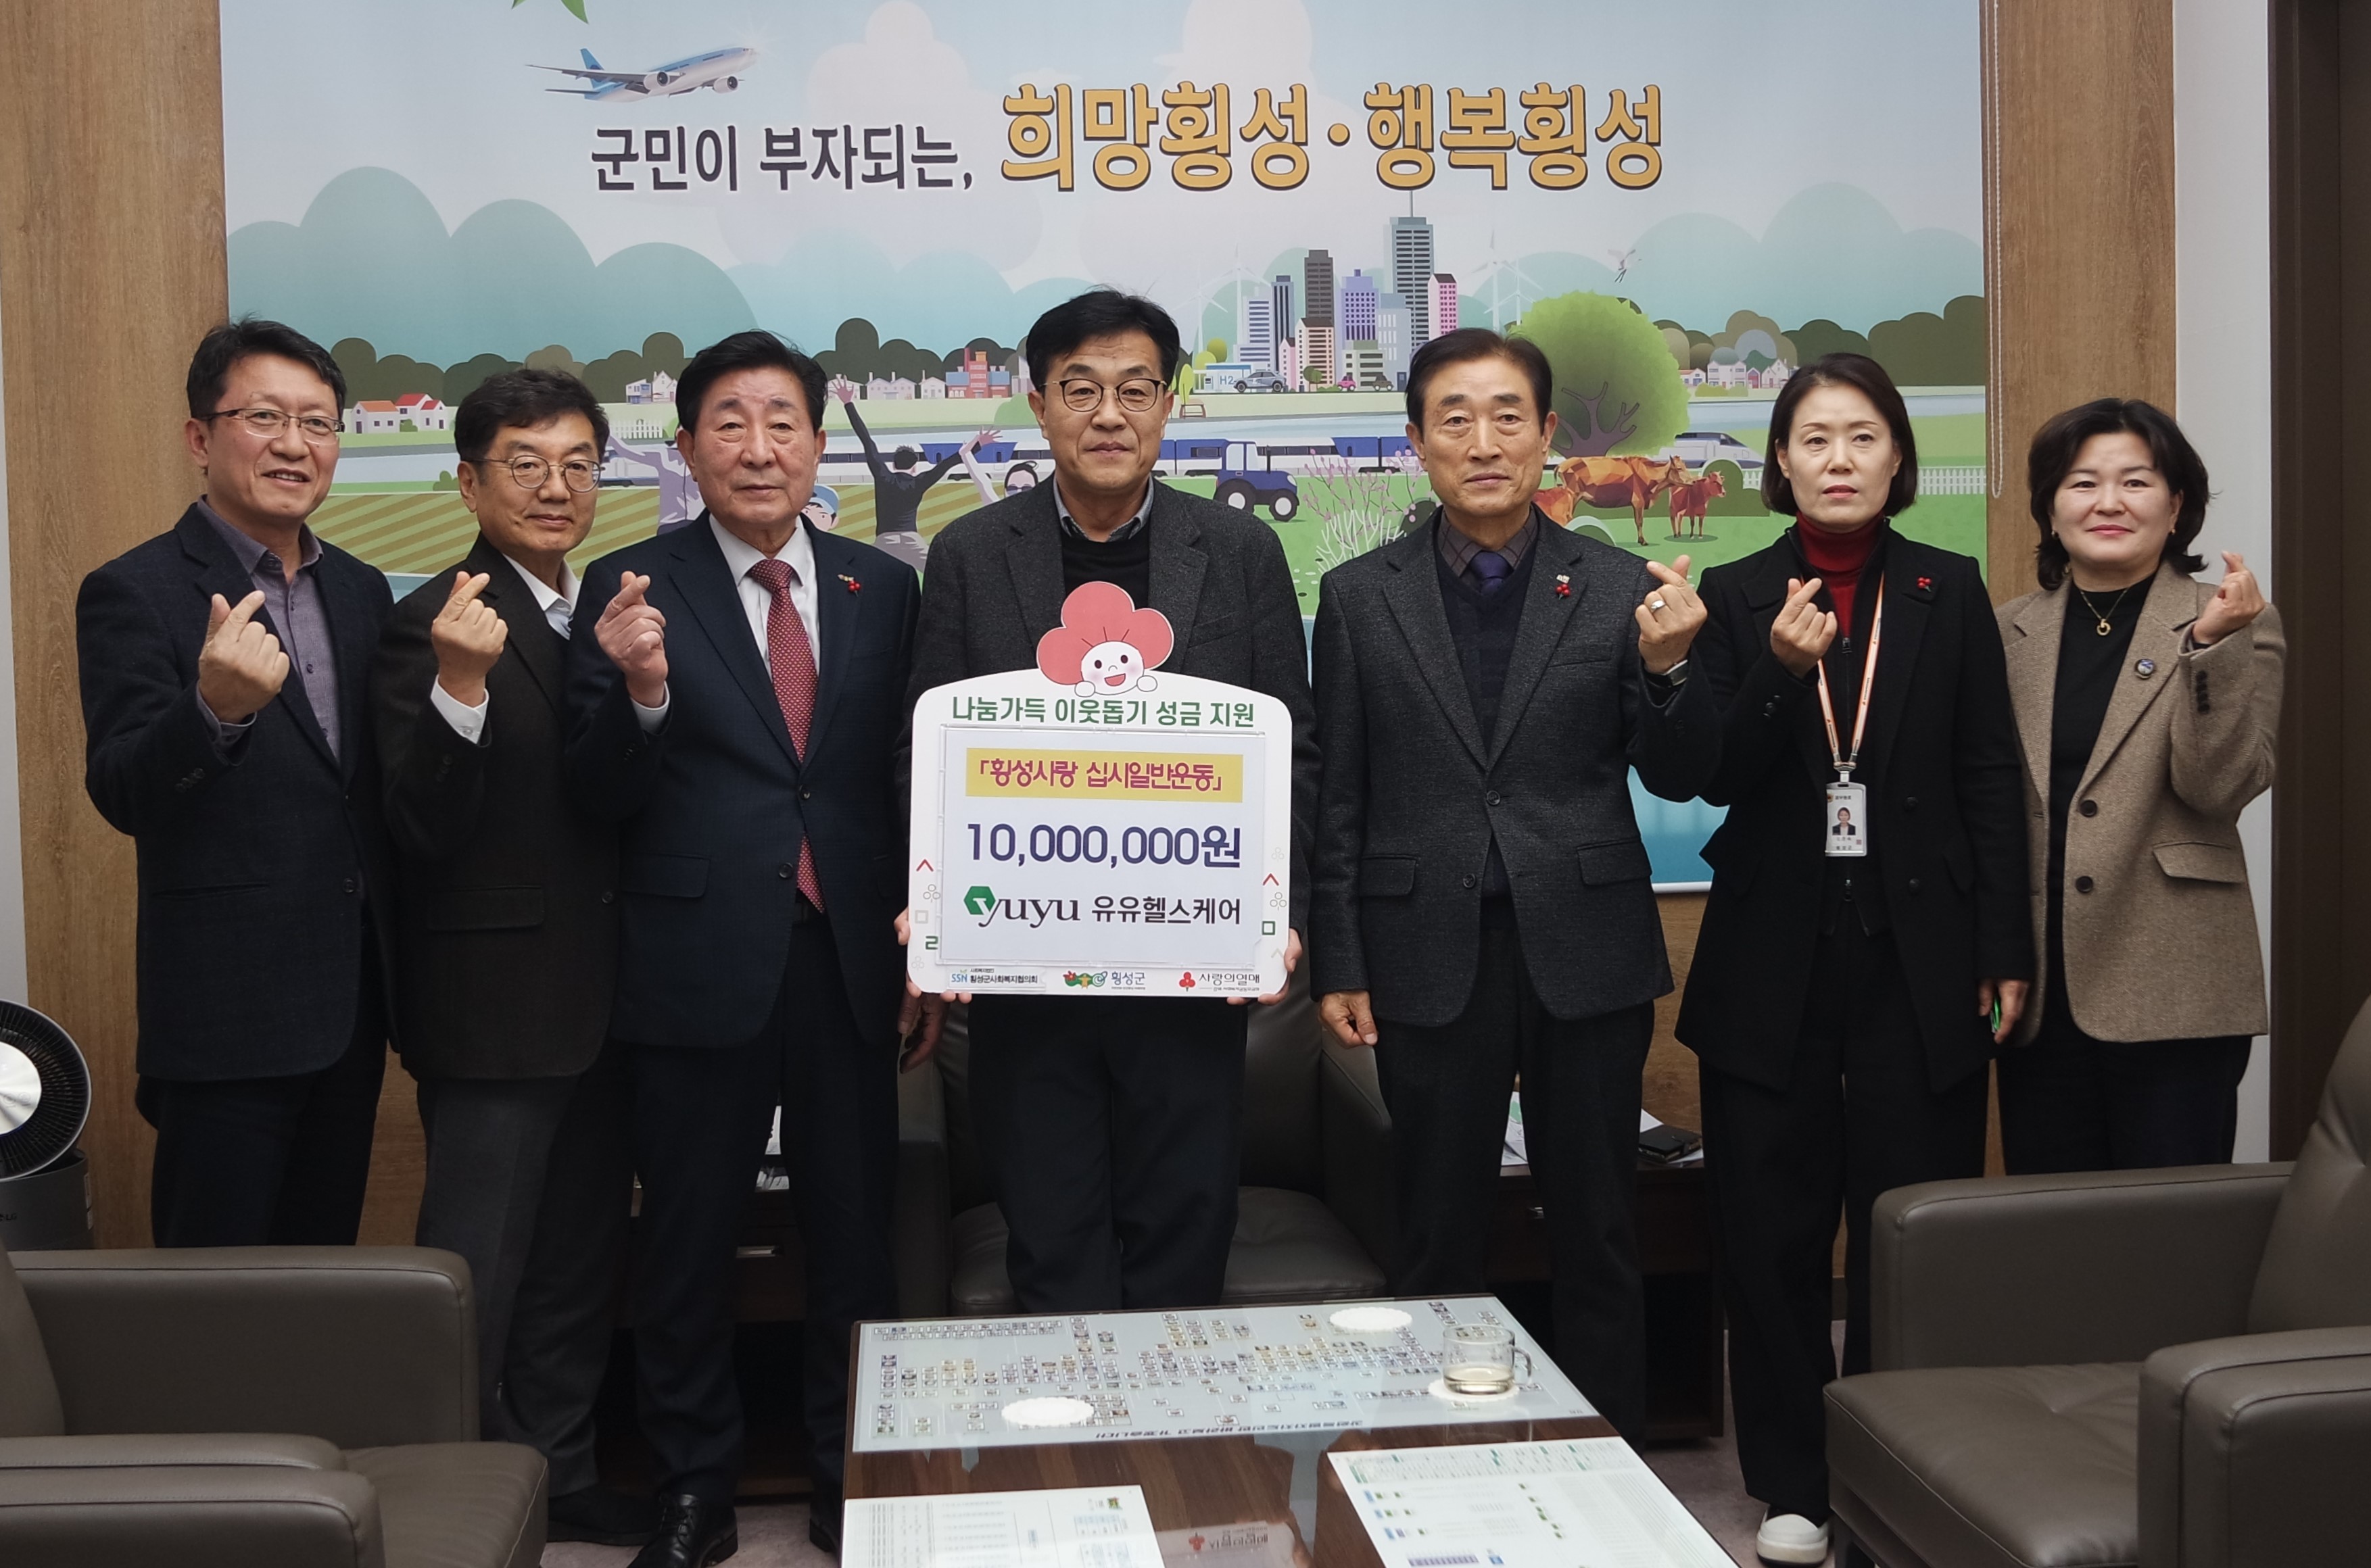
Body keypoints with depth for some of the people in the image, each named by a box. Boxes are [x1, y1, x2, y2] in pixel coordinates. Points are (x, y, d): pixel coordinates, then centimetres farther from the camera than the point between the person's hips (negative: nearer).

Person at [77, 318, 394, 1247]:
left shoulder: (360, 590, 10)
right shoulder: (135, 593, -9)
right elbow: (122, 796, -18)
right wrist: (214, 708, -35)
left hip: (351, 1003, 6)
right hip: (228, 1013, -6)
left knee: (328, 1264, 17)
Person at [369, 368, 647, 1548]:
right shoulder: (432, 626, -14)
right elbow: (423, 830, -21)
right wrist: (461, 685, -34)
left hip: (600, 999, 8)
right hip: (493, 1007, -8)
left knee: (579, 1262, 18)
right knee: (474, 1282, 2)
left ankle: (557, 1478, 33)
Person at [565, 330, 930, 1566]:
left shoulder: (882, 590, 5)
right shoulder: (632, 590, -3)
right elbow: (602, 799, -6)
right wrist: (640, 690, -25)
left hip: (850, 964, 2)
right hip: (701, 968, -2)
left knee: (856, 1240, 12)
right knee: (688, 1245, 11)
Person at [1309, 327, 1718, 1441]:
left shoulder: (1621, 589, 1)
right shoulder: (1360, 596, 3)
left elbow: (1679, 778, 2)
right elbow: (1338, 799, 4)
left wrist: (1666, 665, -17)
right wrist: (1337, 966, 1)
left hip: (1585, 949, 0)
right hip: (1432, 959, 0)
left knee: (1598, 1237, 10)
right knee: (1437, 1245, 10)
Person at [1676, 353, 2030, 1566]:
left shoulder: (1951, 594, 4)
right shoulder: (1736, 596, 3)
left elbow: (1991, 784, 4)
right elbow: (1717, 775, -4)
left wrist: (2004, 953, -1)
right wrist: (1784, 671, -21)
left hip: (1919, 959, 0)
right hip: (1774, 962, 0)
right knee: (1774, 1236, 7)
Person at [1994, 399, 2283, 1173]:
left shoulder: (2235, 624, 0)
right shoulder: (2010, 632, 9)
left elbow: (2223, 788, -12)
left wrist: (2214, 646, -22)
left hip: (2171, 989, -3)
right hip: (2040, 990, 3)